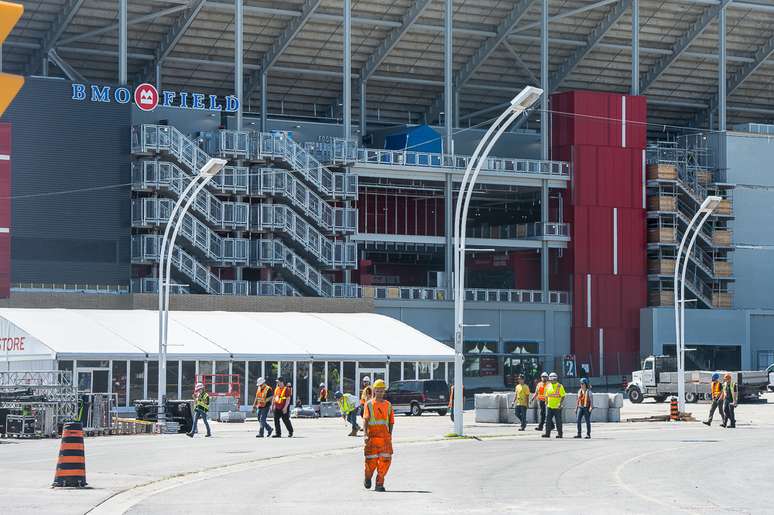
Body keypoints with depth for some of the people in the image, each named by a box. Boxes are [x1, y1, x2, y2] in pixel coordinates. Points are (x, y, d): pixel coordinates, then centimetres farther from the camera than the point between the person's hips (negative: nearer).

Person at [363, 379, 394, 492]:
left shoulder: (388, 405, 13)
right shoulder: (369, 404, 4)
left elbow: (391, 422, 16)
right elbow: (365, 420, -5)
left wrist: (390, 435, 10)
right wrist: (366, 434, -16)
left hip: (385, 436, 2)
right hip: (372, 435, -2)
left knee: (385, 459, -8)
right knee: (372, 460, 0)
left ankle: (379, 483, -1)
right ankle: (368, 477, 29)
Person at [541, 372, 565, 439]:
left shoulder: (559, 386, -5)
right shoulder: (548, 386, 10)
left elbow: (563, 396, -6)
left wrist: (560, 404, -16)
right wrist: (546, 403, 10)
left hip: (557, 407, -5)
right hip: (549, 407, 5)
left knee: (558, 421, 0)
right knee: (548, 420, 3)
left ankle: (559, 433, 7)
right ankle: (547, 433, 7)